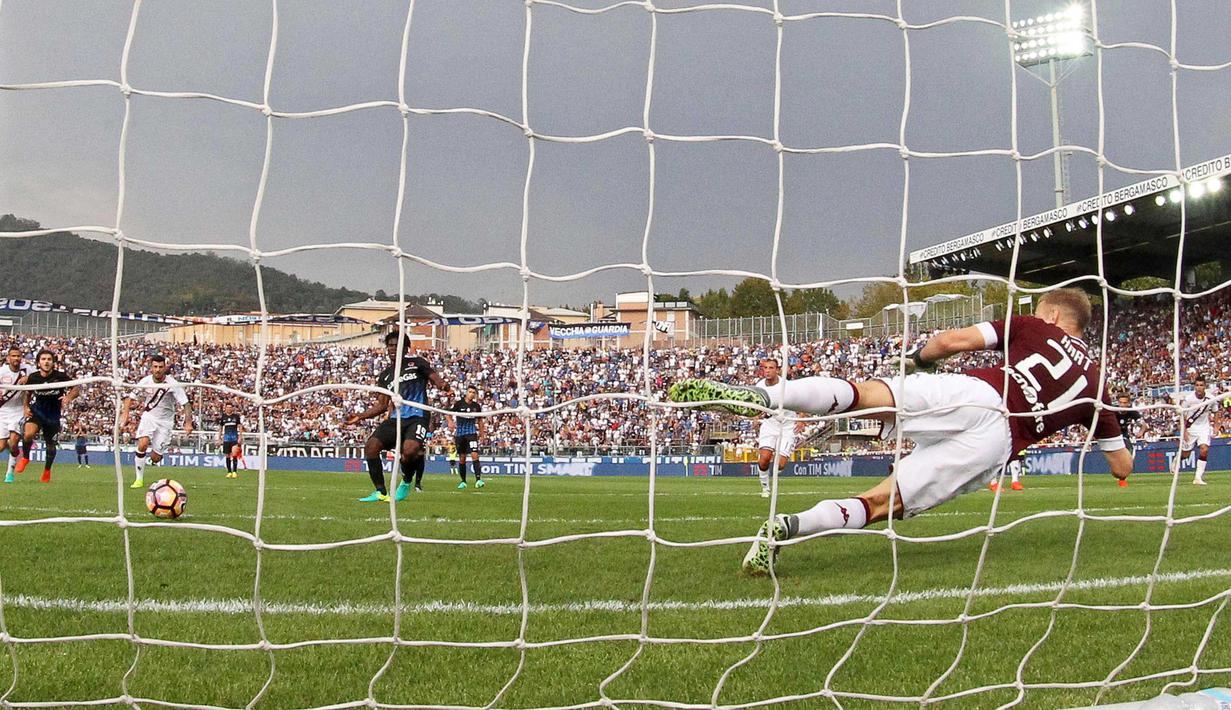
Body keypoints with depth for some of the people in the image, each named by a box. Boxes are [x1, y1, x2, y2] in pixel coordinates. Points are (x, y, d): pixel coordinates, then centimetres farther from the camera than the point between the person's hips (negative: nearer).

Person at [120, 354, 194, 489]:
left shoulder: (173, 384, -17)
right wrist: (125, 413, -10)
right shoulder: (145, 381, -9)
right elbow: (131, 397, 5)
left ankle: (157, 451, 35)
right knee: (142, 444, -26)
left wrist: (188, 423, -27)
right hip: (148, 416, 1)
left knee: (155, 458, -4)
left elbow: (185, 404, -16)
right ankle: (139, 479, -12)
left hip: (165, 421, -1)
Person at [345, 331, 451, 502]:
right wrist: (360, 417, 13)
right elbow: (382, 405, 21)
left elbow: (434, 377, -7)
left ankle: (406, 481, 3)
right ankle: (381, 492, -4)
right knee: (371, 446, -15)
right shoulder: (385, 375, 17)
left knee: (409, 450, -31)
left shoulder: (416, 363, 4)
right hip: (395, 419, 5)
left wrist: (443, 385, -31)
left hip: (417, 417, -5)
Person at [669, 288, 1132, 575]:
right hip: (997, 444, 1)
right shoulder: (1095, 387, 29)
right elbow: (1122, 467, 36)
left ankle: (761, 396, -39)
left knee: (864, 395, -10)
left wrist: (920, 355, 31)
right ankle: (789, 527, -27)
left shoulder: (1035, 328, 23)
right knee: (881, 503, -2)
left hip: (975, 393, -1)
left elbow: (955, 339, 11)